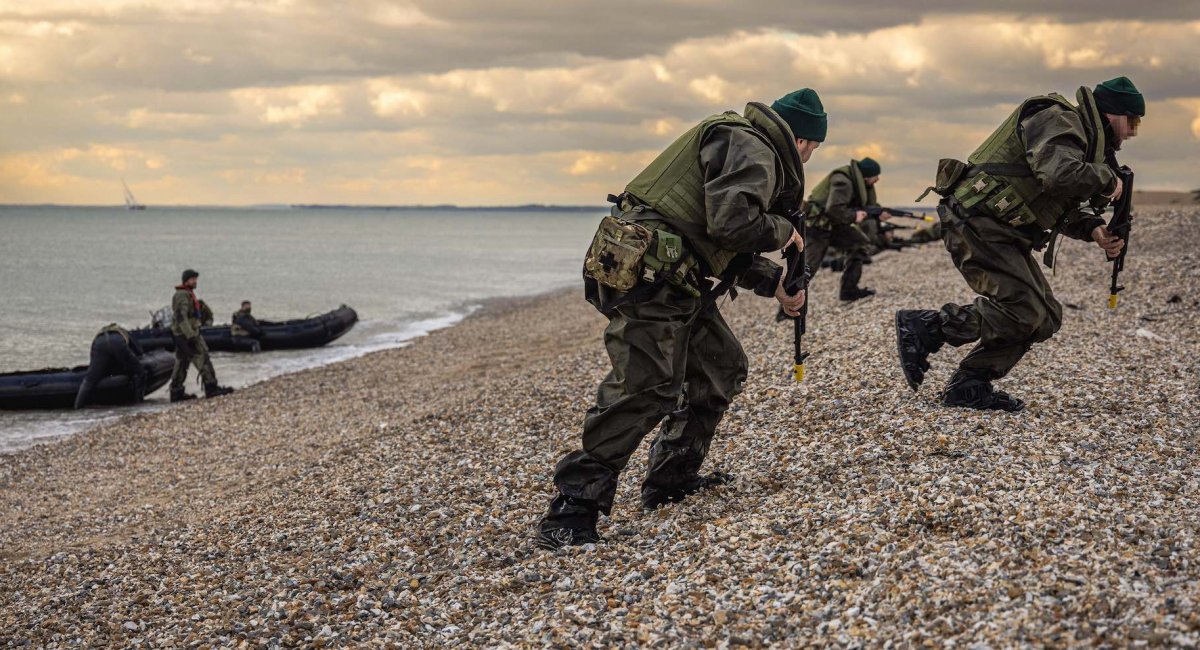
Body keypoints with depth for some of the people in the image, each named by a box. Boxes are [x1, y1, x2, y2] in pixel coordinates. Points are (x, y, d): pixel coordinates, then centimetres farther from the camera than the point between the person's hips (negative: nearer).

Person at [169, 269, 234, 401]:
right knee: (202, 358, -9)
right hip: (186, 334, -11)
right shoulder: (182, 296, -15)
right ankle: (211, 387, -9)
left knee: (181, 363, 10)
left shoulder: (188, 294, 18)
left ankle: (176, 392, 11)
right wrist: (190, 336, -29)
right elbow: (181, 317, -24)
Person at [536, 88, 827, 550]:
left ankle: (673, 478, 26)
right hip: (648, 273, -11)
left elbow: (730, 249, 29)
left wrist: (775, 282, 23)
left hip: (673, 279, 11)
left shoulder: (751, 149, 26)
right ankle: (571, 511, -16)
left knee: (722, 365, 18)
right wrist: (782, 232, -4)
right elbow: (732, 222, -23)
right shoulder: (748, 148, -8)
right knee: (645, 389, -17)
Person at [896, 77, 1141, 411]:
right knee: (1022, 312, -18)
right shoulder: (1058, 121, -11)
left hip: (1004, 234, 11)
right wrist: (1106, 180, -15)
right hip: (976, 223, -11)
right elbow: (1058, 174, -32)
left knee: (1045, 317, 6)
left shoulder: (1081, 136, 22)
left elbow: (1063, 209, 24)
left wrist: (1093, 228, 4)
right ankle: (922, 326, -8)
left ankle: (968, 387, 7)